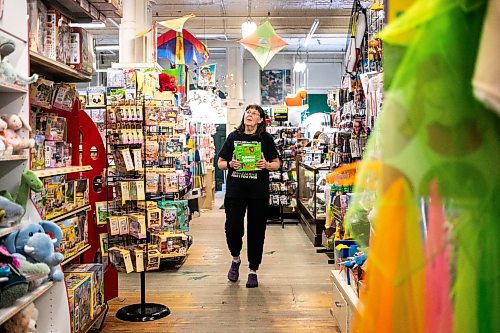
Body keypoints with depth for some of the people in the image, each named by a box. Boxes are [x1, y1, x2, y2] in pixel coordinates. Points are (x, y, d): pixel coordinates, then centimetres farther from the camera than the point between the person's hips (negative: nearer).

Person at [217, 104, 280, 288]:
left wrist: (266, 165, -14)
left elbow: (277, 163, 7)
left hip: (259, 192, 0)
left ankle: (253, 271, 21)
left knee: (256, 231, 5)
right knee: (233, 227, -6)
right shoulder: (233, 136, 6)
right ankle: (236, 259, 26)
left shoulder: (266, 138, 3)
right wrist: (230, 164, -11)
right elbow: (220, 162, 10)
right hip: (235, 190, 1)